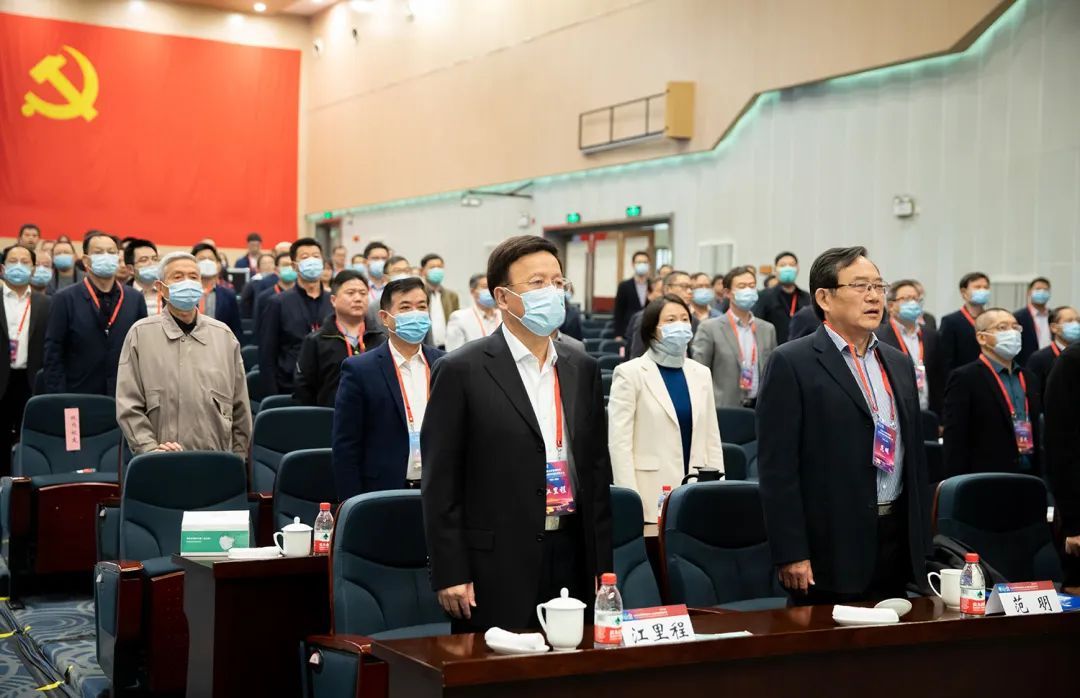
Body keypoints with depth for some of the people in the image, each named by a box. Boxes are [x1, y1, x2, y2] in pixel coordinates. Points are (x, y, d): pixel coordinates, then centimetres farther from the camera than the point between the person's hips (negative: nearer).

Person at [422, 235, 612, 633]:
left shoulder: (583, 370, 11)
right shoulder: (461, 371, -5)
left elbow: (597, 471, 14)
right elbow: (440, 483, -6)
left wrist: (603, 565, 10)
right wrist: (450, 574, -10)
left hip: (574, 559, 5)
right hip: (497, 567, -5)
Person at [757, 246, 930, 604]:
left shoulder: (899, 364, 15)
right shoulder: (790, 363, -7)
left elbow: (915, 455, 19)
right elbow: (778, 465, -12)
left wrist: (922, 543, 15)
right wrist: (791, 554, -16)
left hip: (897, 541, 6)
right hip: (832, 548, -6)